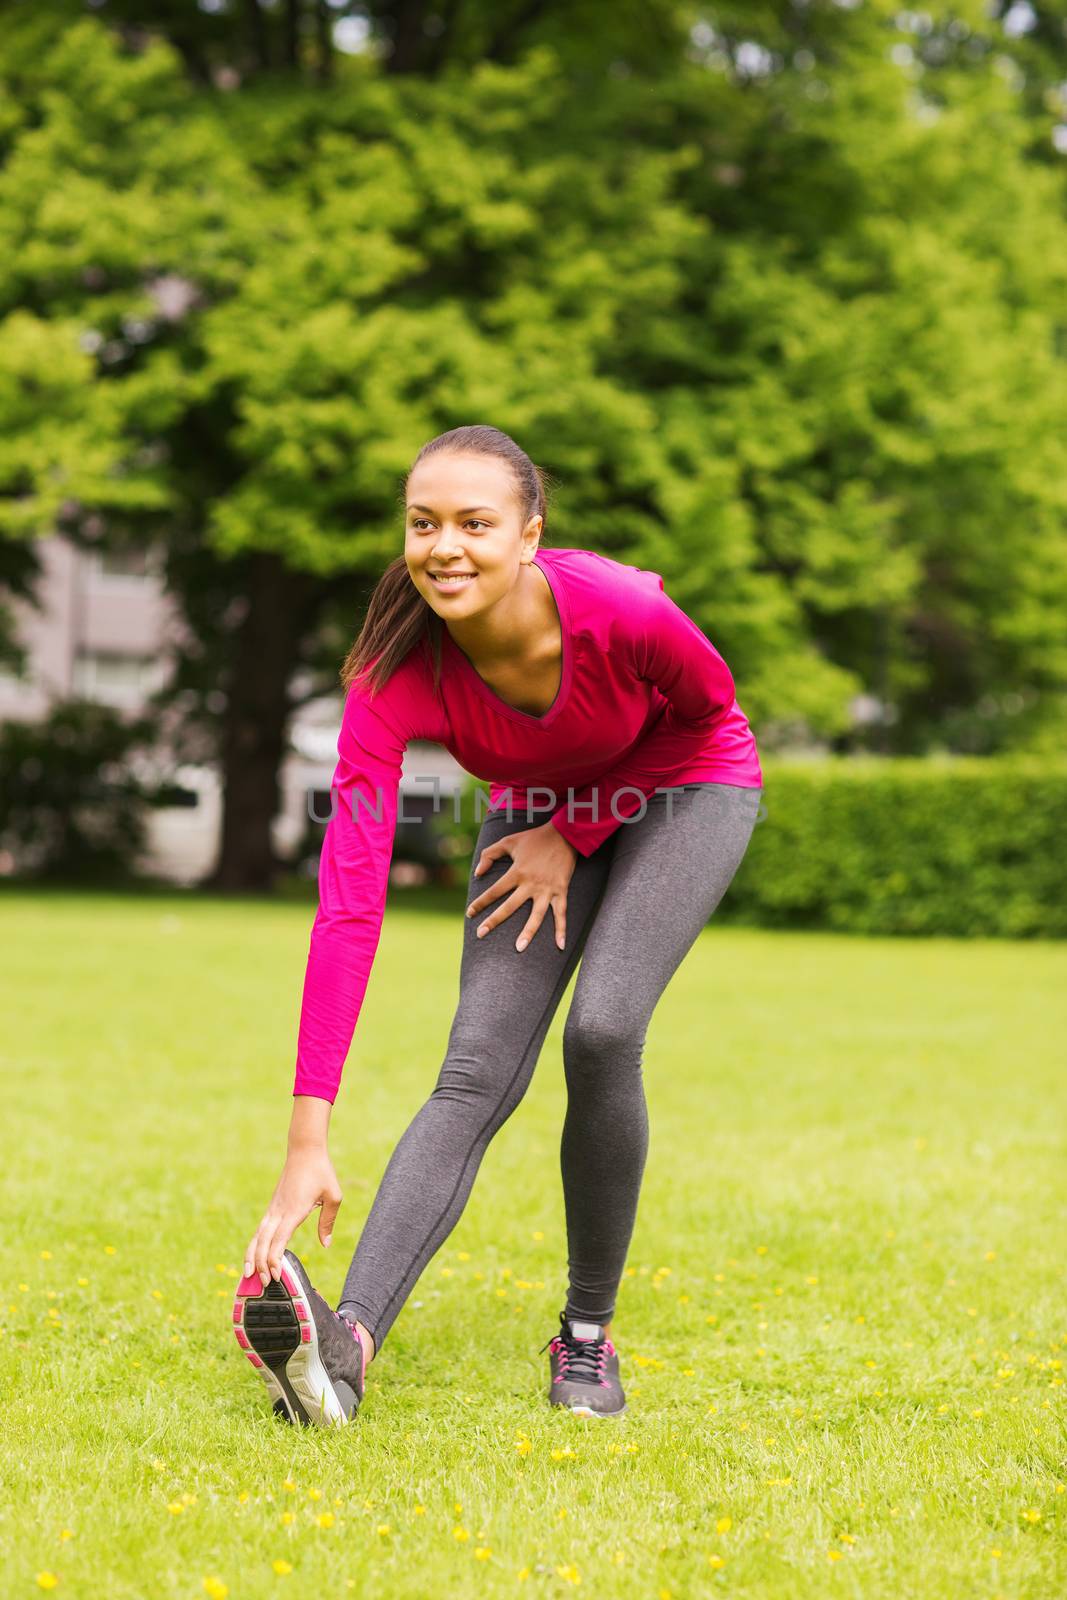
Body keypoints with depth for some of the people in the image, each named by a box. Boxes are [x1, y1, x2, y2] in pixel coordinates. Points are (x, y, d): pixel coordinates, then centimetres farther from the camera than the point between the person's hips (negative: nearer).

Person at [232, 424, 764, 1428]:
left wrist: (575, 838, -12)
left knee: (602, 1031, -23)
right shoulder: (394, 675, -31)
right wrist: (308, 1143, -41)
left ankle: (588, 1335, -5)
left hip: (686, 790, -2)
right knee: (477, 1072, -15)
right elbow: (347, 902, -36)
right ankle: (347, 1345, -31)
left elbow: (706, 709, -11)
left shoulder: (618, 610, -36)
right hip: (539, 804, 2)